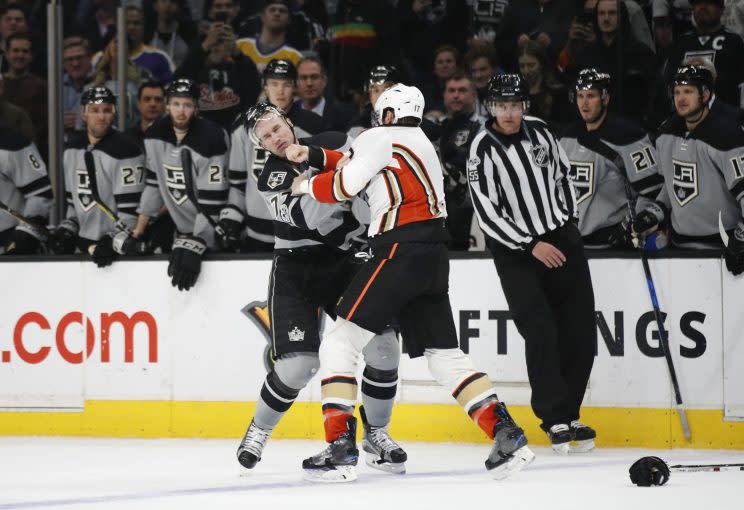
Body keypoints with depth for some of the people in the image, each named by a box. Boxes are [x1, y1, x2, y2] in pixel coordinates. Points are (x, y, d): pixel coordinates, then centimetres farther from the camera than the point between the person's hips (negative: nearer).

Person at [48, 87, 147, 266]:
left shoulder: (125, 149, -15)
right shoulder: (72, 149, 9)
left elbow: (131, 206, -19)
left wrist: (114, 242, -24)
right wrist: (67, 229, 10)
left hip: (118, 246, -7)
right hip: (84, 244, 7)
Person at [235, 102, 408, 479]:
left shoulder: (333, 144, -2)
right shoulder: (270, 178, -9)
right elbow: (312, 218, -25)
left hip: (347, 263, 3)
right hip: (296, 270, -3)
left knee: (383, 348, -11)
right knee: (298, 364, -14)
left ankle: (376, 434, 9)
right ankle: (258, 430, 12)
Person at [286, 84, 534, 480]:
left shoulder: (381, 138, 1)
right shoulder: (421, 144, 27)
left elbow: (344, 186, -3)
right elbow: (360, 165, 31)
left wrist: (306, 185, 16)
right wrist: (312, 155, 28)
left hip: (400, 251, -8)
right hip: (434, 257, 8)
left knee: (340, 342, -4)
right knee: (445, 355, 8)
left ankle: (340, 444, -13)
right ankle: (506, 435, -6)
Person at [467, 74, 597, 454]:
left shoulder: (538, 131, 2)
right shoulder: (483, 150, -14)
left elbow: (561, 171, 18)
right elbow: (487, 213, -17)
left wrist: (569, 217, 10)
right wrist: (532, 245, -18)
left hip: (560, 239, 5)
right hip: (515, 251, -5)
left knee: (580, 333, 3)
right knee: (540, 331, -16)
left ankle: (568, 413, 15)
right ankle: (555, 419, -8)